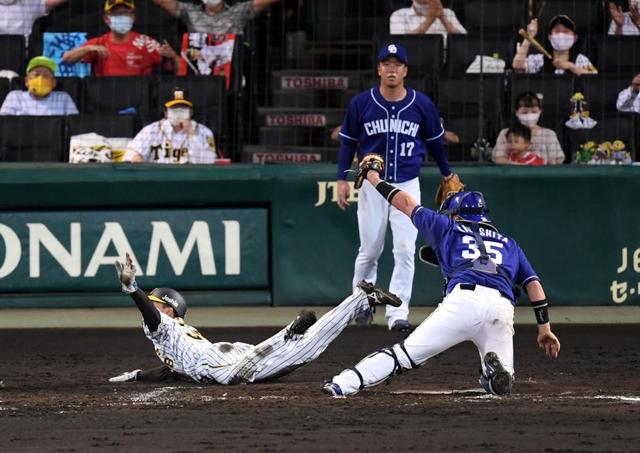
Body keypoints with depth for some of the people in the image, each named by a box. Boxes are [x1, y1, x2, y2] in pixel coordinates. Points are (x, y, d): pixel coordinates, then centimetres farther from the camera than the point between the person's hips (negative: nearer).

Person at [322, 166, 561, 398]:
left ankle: (343, 384, -16)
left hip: (464, 299, -2)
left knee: (407, 352, -4)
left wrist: (375, 180, 48)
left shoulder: (450, 228, 26)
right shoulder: (509, 244, 33)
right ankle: (496, 368, -23)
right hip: (502, 308, 2)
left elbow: (407, 204, 34)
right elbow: (534, 284, 24)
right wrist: (544, 328, 23)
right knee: (502, 385, 12)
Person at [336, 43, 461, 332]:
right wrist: (342, 178, 1)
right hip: (372, 185, 0)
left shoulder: (422, 105, -2)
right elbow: (348, 141, 6)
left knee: (405, 250, -10)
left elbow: (435, 140, 13)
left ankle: (397, 313, -10)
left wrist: (447, 174, 23)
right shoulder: (361, 103, -4)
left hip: (408, 185, 0)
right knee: (370, 250, 7)